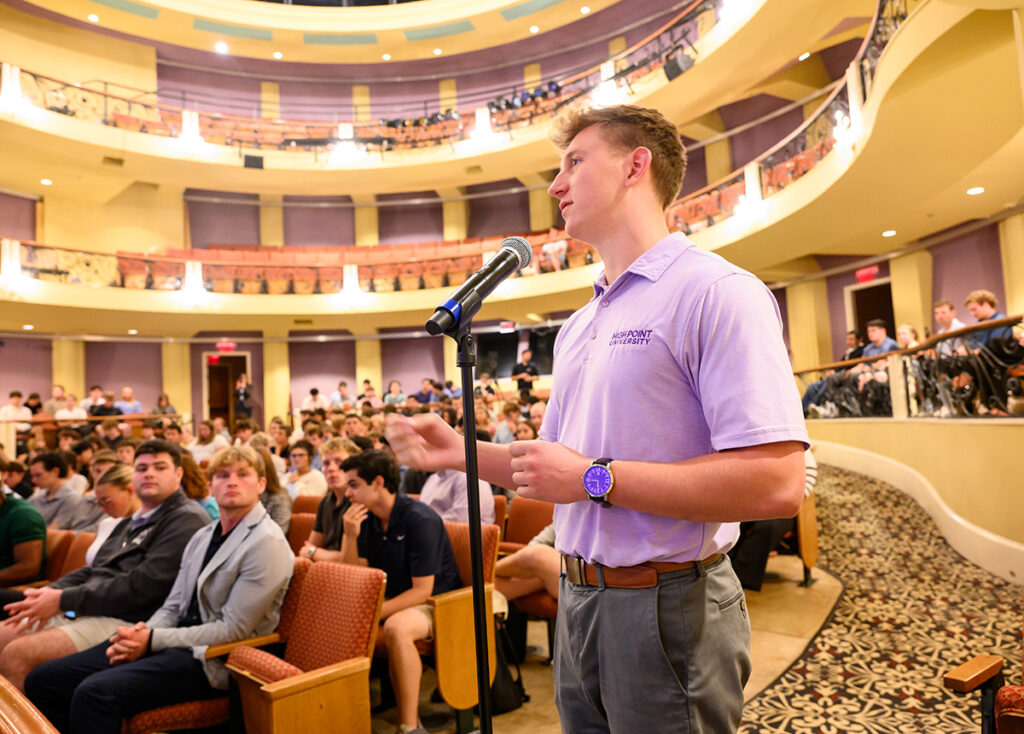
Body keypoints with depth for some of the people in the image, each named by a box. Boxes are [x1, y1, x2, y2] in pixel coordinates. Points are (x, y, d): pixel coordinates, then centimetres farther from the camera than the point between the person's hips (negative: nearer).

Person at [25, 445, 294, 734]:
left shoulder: (267, 543, -12)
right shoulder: (202, 537, 15)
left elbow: (232, 629, -15)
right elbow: (173, 606, 14)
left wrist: (153, 640, -13)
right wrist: (140, 634, -7)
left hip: (210, 659, -8)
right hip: (178, 641, 8)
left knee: (96, 692, -27)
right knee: (43, 680, 1)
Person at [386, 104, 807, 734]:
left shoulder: (716, 291, -14)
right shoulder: (578, 326, 12)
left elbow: (777, 483, -24)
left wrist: (595, 478, -20)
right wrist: (461, 451, 3)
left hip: (668, 607, -7)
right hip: (578, 602, 8)